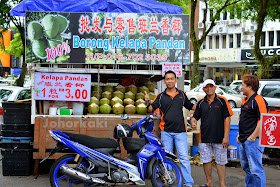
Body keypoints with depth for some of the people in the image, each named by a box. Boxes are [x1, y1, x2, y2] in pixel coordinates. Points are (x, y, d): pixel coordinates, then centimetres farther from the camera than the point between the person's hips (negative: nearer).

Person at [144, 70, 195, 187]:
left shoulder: (182, 94, 11)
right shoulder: (161, 96, 5)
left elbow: (190, 106, 21)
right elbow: (151, 109, 0)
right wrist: (147, 102, -19)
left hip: (180, 131, 0)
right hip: (166, 132, 0)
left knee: (184, 158, -3)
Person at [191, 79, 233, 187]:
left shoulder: (222, 101, -2)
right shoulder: (200, 103, 8)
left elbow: (227, 118, -4)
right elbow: (195, 117, 13)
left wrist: (226, 137, -10)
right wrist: (193, 123, -13)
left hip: (219, 138, -3)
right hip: (204, 138, 3)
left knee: (220, 162, 3)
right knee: (206, 161, 9)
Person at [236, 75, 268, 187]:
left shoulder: (258, 100, -15)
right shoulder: (245, 100, 15)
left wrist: (252, 137, -20)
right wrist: (239, 135, 18)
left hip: (253, 141, -10)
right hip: (243, 141, 10)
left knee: (256, 169, -7)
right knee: (246, 167, 20)